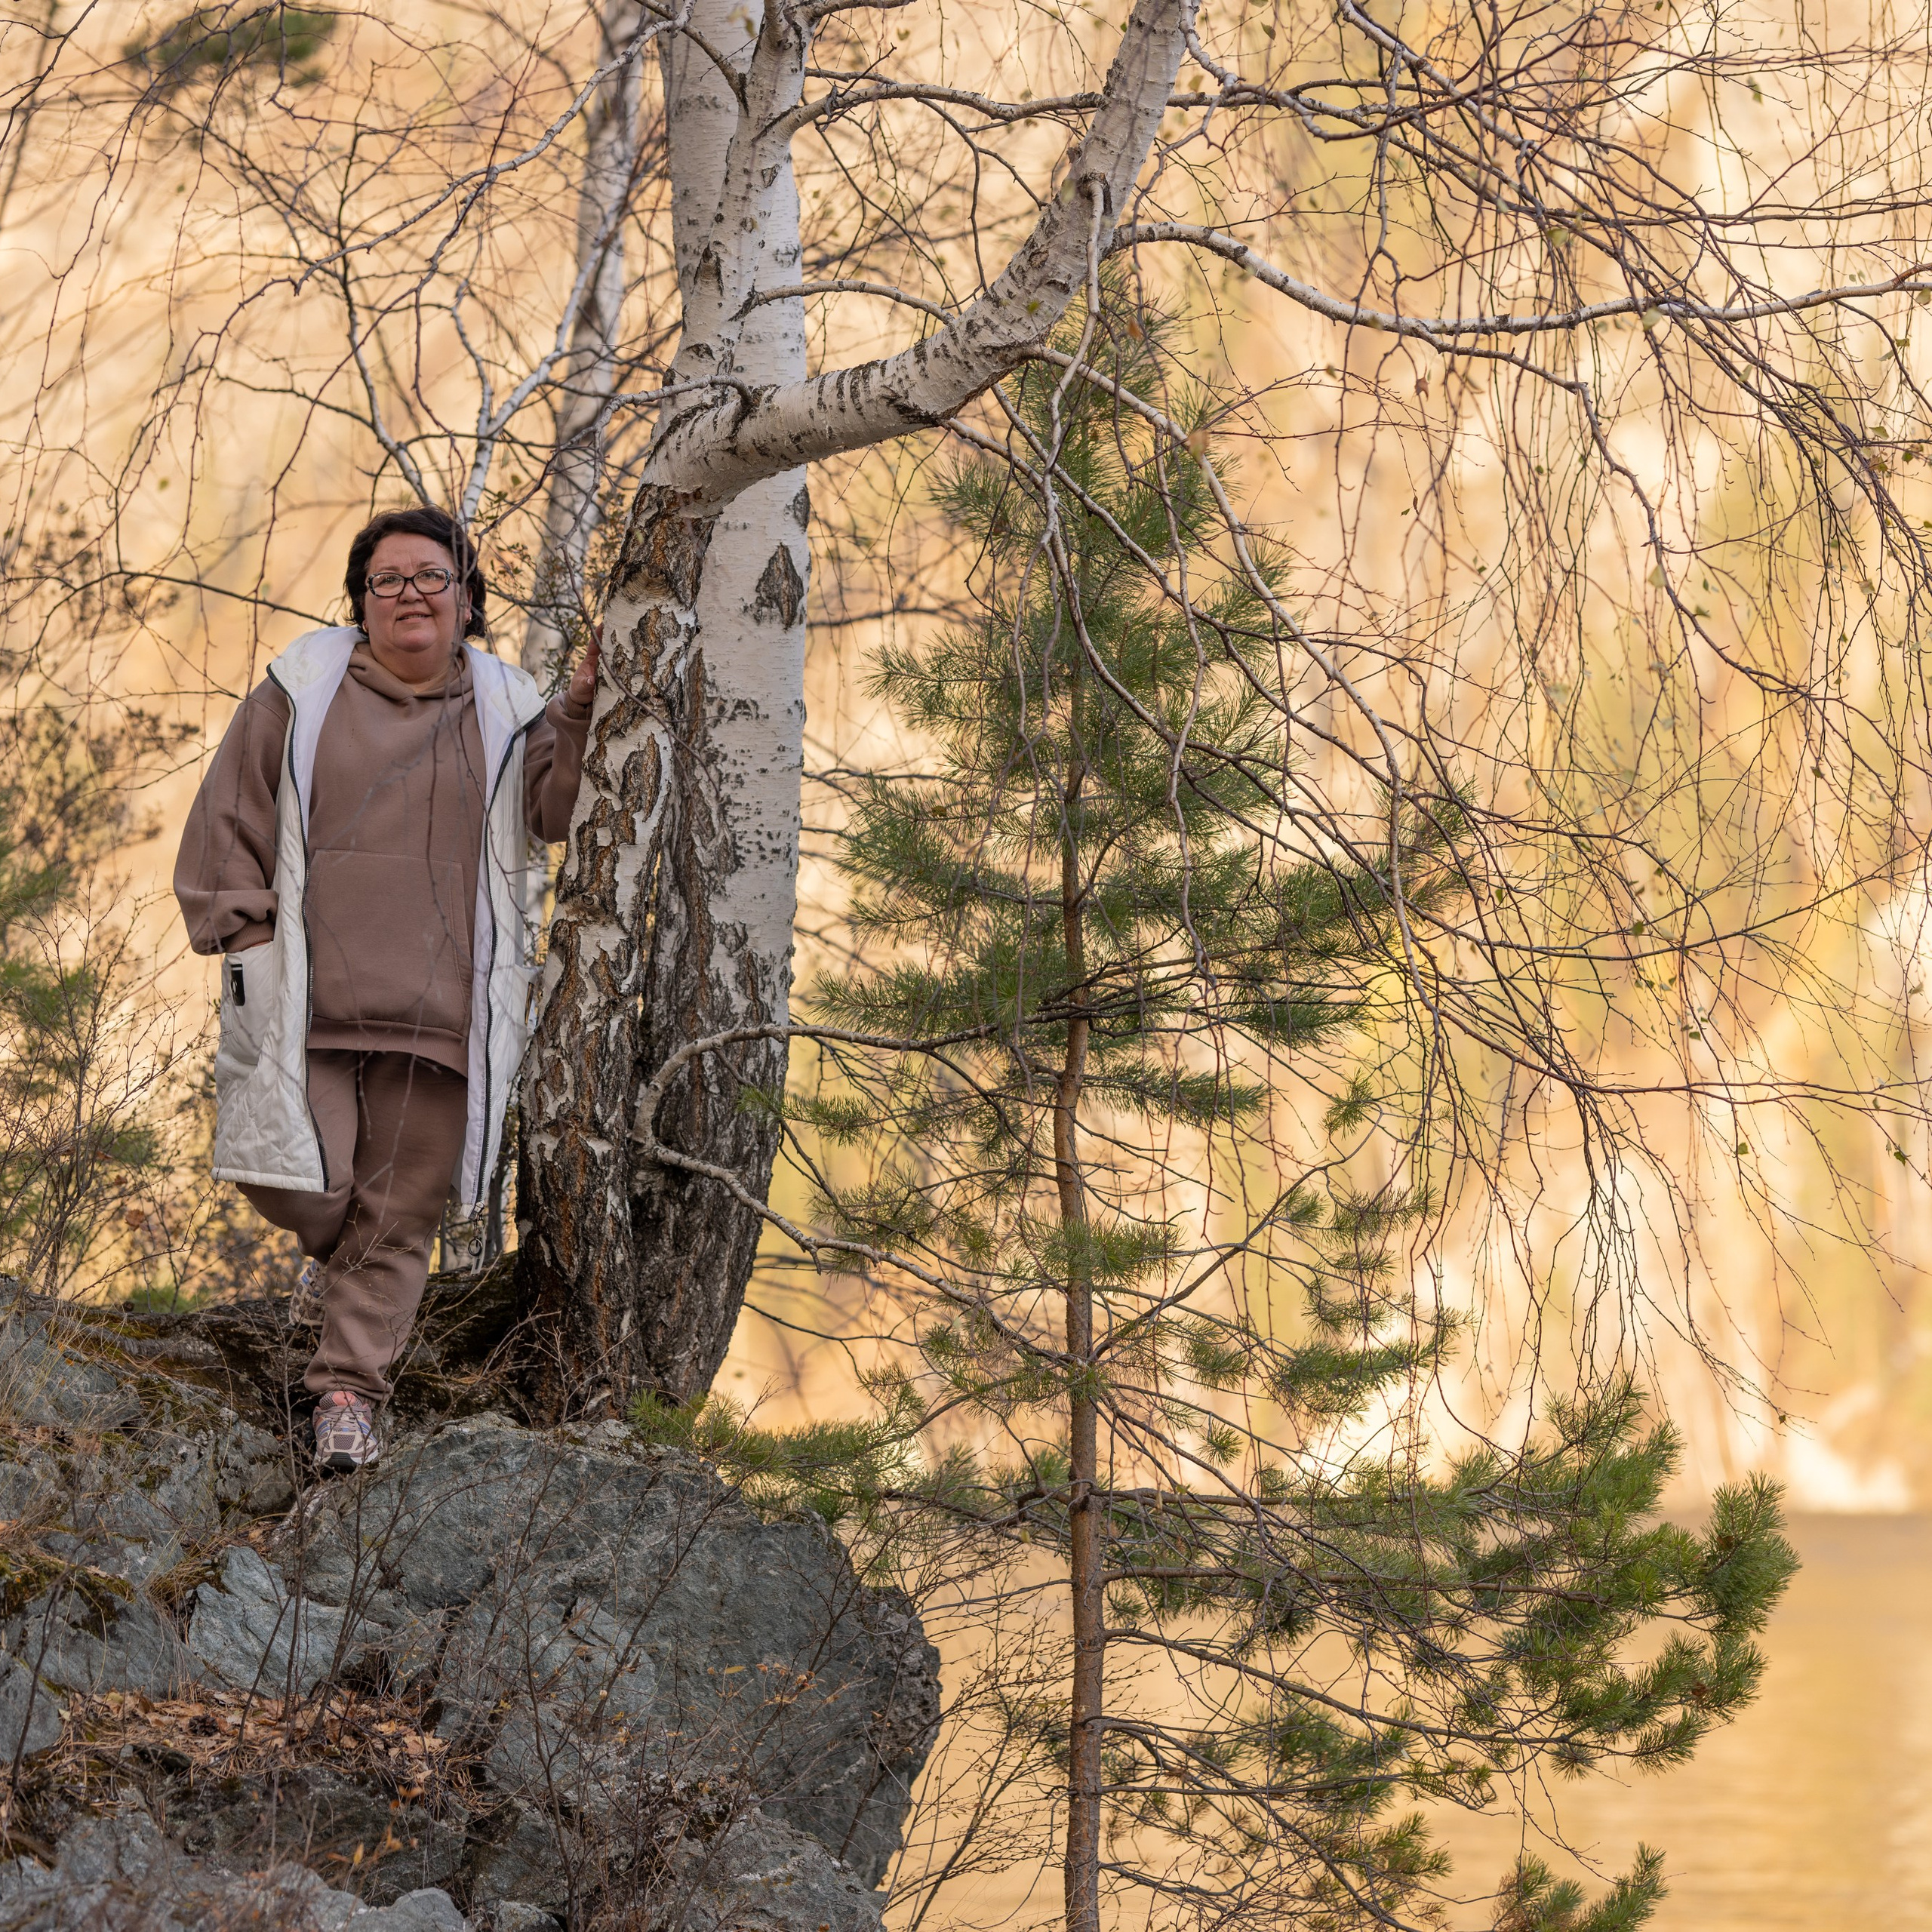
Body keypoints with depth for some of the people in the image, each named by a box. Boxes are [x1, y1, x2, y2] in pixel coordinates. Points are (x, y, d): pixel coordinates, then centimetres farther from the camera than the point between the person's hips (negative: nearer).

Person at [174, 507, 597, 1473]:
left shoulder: (502, 713, 11)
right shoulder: (300, 695, 6)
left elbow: (555, 806, 2)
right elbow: (229, 821, 8)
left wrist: (581, 711, -9)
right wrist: (246, 933, 0)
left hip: (440, 1009, 1)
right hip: (306, 998, -1)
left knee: (399, 1212, 1)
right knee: (296, 1184, -5)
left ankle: (349, 1387, 9)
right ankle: (332, 1247, 30)